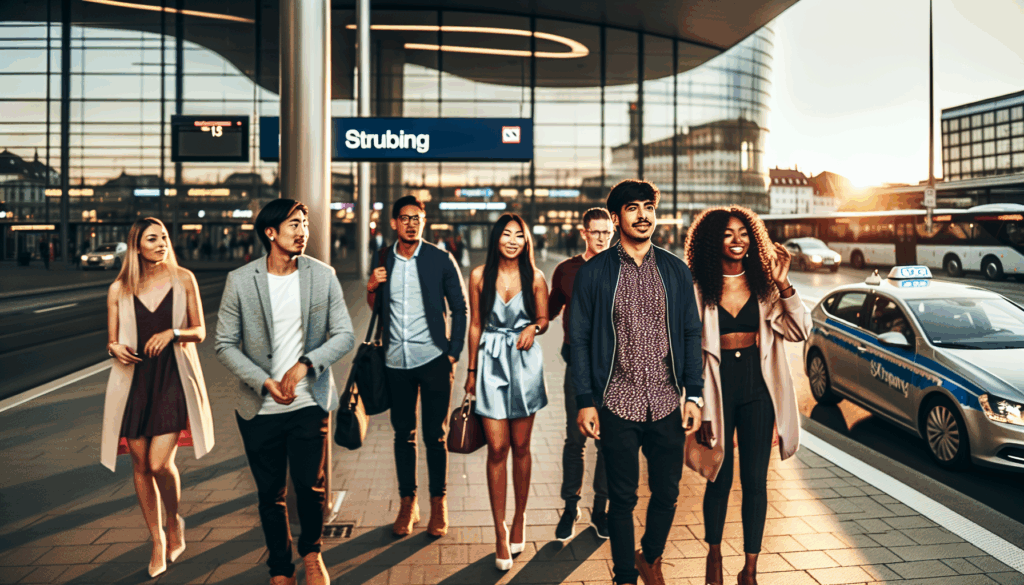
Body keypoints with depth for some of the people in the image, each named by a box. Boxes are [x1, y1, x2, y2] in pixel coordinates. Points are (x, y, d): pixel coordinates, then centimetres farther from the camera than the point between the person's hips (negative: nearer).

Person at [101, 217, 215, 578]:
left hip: (173, 380, -2)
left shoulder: (183, 280, 1)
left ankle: (174, 521, 20)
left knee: (160, 463, -11)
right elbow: (112, 340, 10)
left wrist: (173, 333, -16)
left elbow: (200, 331, 3)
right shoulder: (119, 289, 4)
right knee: (141, 465, 8)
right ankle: (157, 540, 27)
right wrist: (115, 348, -12)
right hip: (134, 382, 2)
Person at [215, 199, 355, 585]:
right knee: (270, 494, 11)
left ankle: (311, 552, 30)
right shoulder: (240, 281, -4)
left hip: (309, 402, 0)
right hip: (259, 407, 0)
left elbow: (345, 335, -3)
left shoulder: (323, 276, -2)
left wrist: (305, 364, -17)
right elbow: (225, 344, -2)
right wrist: (265, 383, -13)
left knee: (311, 486, -1)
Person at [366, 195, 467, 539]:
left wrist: (454, 352, -4)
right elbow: (375, 309, 14)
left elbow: (460, 308, 2)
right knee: (403, 435, 11)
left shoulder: (440, 260, -3)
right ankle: (408, 504, 25)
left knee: (435, 436, 4)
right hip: (396, 362, 3)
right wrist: (372, 288, -7)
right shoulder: (383, 262, 6)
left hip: (433, 359, -3)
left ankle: (438, 504, 20)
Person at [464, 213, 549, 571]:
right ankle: (500, 533, 8)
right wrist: (471, 371, 7)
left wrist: (533, 328, -14)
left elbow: (543, 319, 9)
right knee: (497, 448, -2)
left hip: (524, 362, 0)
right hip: (491, 362, 0)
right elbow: (475, 325, 5)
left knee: (521, 447, 9)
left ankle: (519, 519, 28)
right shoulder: (479, 276, 0)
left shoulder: (535, 278, -1)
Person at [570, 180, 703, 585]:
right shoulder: (593, 273, -1)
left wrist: (693, 394, 1)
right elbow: (579, 339, -1)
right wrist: (585, 401, -6)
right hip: (617, 404, -2)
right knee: (622, 498, 7)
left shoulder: (676, 271, 6)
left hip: (667, 404, 3)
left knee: (667, 491, 13)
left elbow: (691, 334, 8)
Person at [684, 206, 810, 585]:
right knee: (720, 479, 9)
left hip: (758, 391, 2)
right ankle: (714, 554, 35)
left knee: (755, 480, 6)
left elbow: (799, 330, -5)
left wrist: (782, 283, -14)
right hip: (717, 391, -2)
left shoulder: (765, 285, 5)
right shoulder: (698, 289, -3)